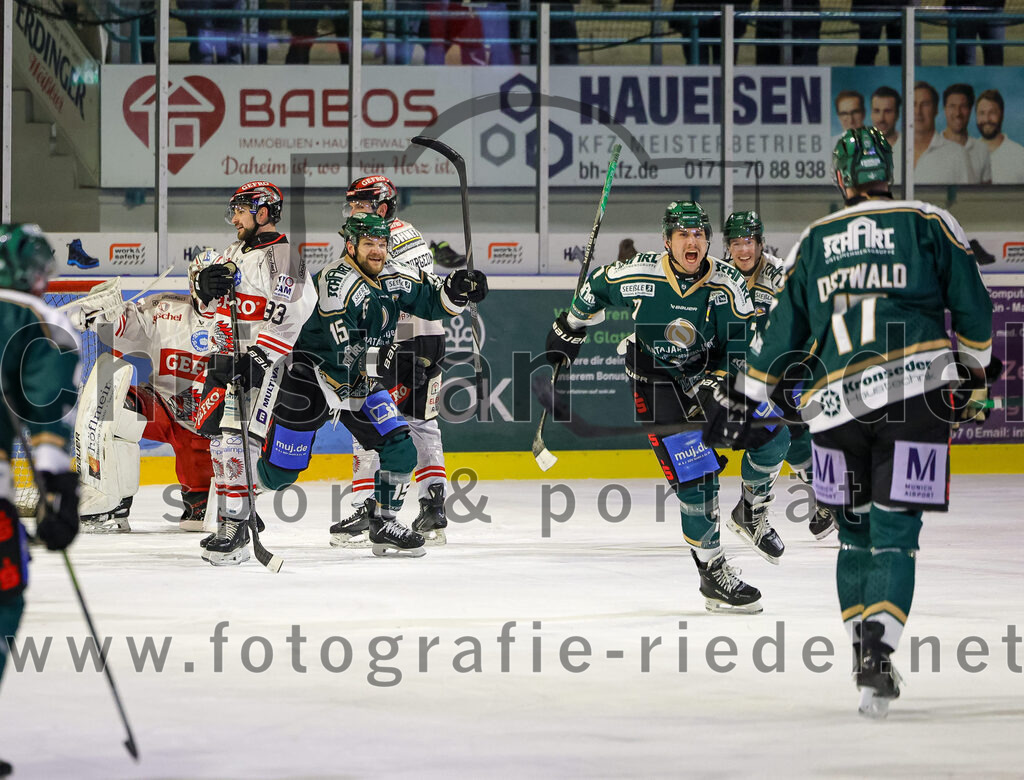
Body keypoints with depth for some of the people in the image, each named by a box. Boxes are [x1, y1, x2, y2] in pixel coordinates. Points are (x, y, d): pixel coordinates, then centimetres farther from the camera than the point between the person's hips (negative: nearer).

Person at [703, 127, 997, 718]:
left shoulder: (814, 241, 16)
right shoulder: (930, 224, 8)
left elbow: (781, 331, 18)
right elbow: (973, 309, 7)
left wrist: (741, 399, 27)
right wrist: (977, 371, 23)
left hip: (837, 400, 2)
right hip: (916, 388, -2)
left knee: (855, 531, 17)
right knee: (895, 531, -3)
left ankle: (863, 646, 16)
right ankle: (879, 650, -18)